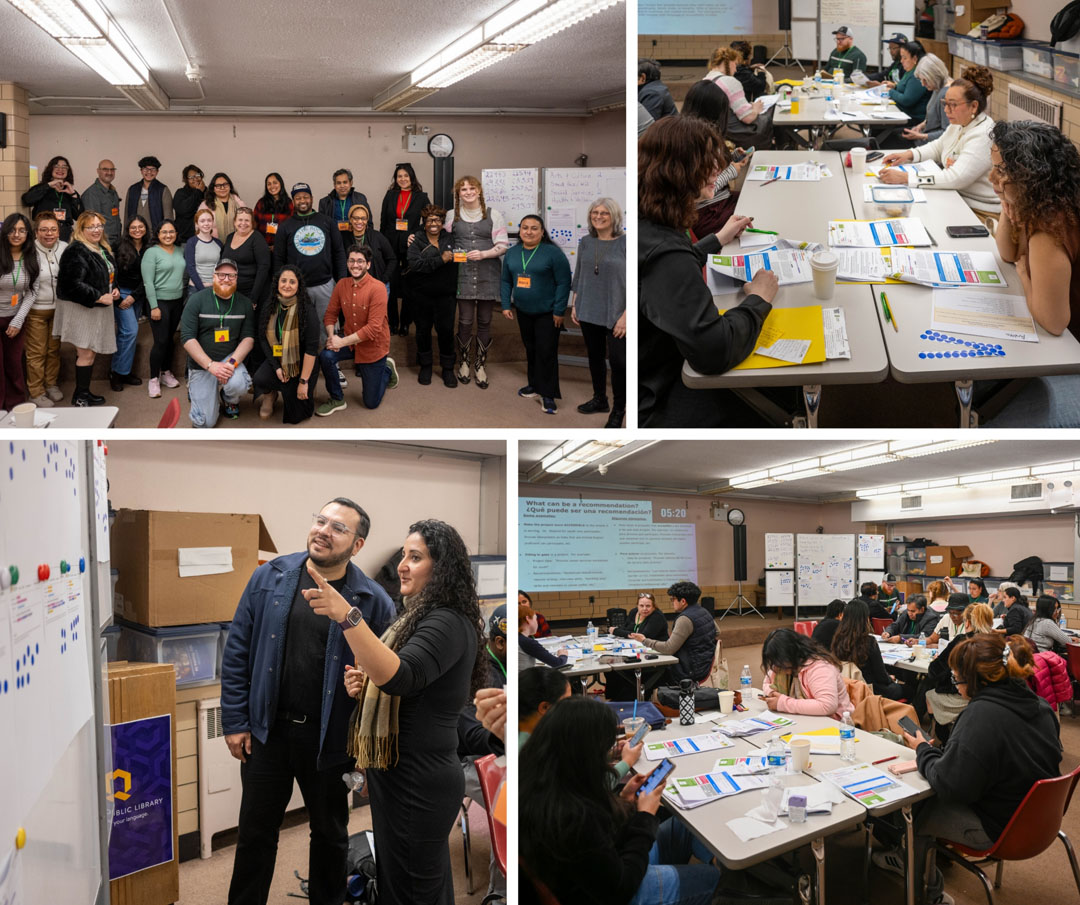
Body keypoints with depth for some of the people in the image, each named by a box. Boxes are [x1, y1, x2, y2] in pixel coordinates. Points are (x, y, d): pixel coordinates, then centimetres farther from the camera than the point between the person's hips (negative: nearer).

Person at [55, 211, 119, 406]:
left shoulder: (103, 249, 13)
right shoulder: (76, 251, -17)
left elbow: (109, 275, 26)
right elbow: (74, 284, -24)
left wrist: (115, 289, 7)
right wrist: (99, 297, -22)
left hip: (98, 309, 9)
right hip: (81, 309, -9)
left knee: (90, 353, 13)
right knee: (86, 353, -5)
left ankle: (84, 392, 22)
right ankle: (80, 396, 4)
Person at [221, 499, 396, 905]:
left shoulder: (372, 601, -12)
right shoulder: (270, 578, -5)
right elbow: (237, 651, 0)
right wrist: (235, 721, -1)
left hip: (330, 740, -1)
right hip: (268, 731, 2)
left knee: (330, 834, 19)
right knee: (256, 832, 18)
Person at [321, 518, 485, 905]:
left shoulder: (448, 624, -21)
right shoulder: (425, 618, 11)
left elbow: (401, 676, -36)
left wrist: (347, 616, -45)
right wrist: (363, 685, 1)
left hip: (418, 785, -10)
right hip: (400, 776, 10)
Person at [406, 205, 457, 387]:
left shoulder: (450, 239, 7)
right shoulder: (416, 240, -3)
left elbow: (458, 261, 13)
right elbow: (414, 264, -18)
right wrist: (441, 259, -23)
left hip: (445, 295, 1)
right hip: (421, 295, -1)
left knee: (446, 330, -1)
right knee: (423, 330, 10)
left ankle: (448, 368, 14)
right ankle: (425, 365, 27)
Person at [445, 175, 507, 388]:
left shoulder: (493, 215, 5)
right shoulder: (452, 216, 10)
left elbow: (502, 245, 1)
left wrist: (483, 254, -13)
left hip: (487, 276, 0)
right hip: (463, 275, 0)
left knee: (484, 322, 5)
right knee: (465, 321, -1)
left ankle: (481, 364, 16)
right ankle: (464, 361, 17)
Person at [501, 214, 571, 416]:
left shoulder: (553, 252, -13)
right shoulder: (512, 254, 5)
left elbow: (563, 283, -13)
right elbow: (506, 281, 13)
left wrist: (559, 311, -14)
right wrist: (506, 305, 5)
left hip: (547, 313, -6)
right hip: (523, 312, 6)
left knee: (546, 352, -6)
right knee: (530, 349, 16)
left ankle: (548, 395, -1)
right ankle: (535, 385, 30)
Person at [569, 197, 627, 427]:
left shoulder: (625, 243, -10)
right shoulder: (586, 242, 6)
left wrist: (626, 316, -15)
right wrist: (574, 305, 11)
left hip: (615, 315, -5)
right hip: (588, 313, 5)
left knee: (618, 361, -2)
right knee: (595, 357, 15)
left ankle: (618, 409, 13)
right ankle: (599, 399, 32)